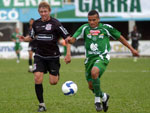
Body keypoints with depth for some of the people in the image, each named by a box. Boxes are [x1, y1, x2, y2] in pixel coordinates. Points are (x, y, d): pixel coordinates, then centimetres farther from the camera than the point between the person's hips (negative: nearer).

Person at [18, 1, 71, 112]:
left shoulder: (55, 23, -12)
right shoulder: (36, 23, 3)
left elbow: (67, 37, -11)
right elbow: (32, 36, 17)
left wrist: (68, 54, -18)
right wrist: (24, 38, -6)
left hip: (53, 56, -3)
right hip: (39, 56, 3)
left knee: (53, 82, -1)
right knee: (38, 78, -14)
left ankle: (57, 75, 39)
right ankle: (41, 105, -4)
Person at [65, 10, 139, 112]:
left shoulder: (106, 27, 0)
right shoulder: (85, 28, 1)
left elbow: (120, 37, 13)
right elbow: (73, 39, -8)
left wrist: (132, 49, 16)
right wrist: (69, 40, -33)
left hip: (102, 57, -4)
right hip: (90, 58, 4)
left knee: (94, 72, -33)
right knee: (91, 86, 7)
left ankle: (97, 100, -16)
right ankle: (104, 97, 40)